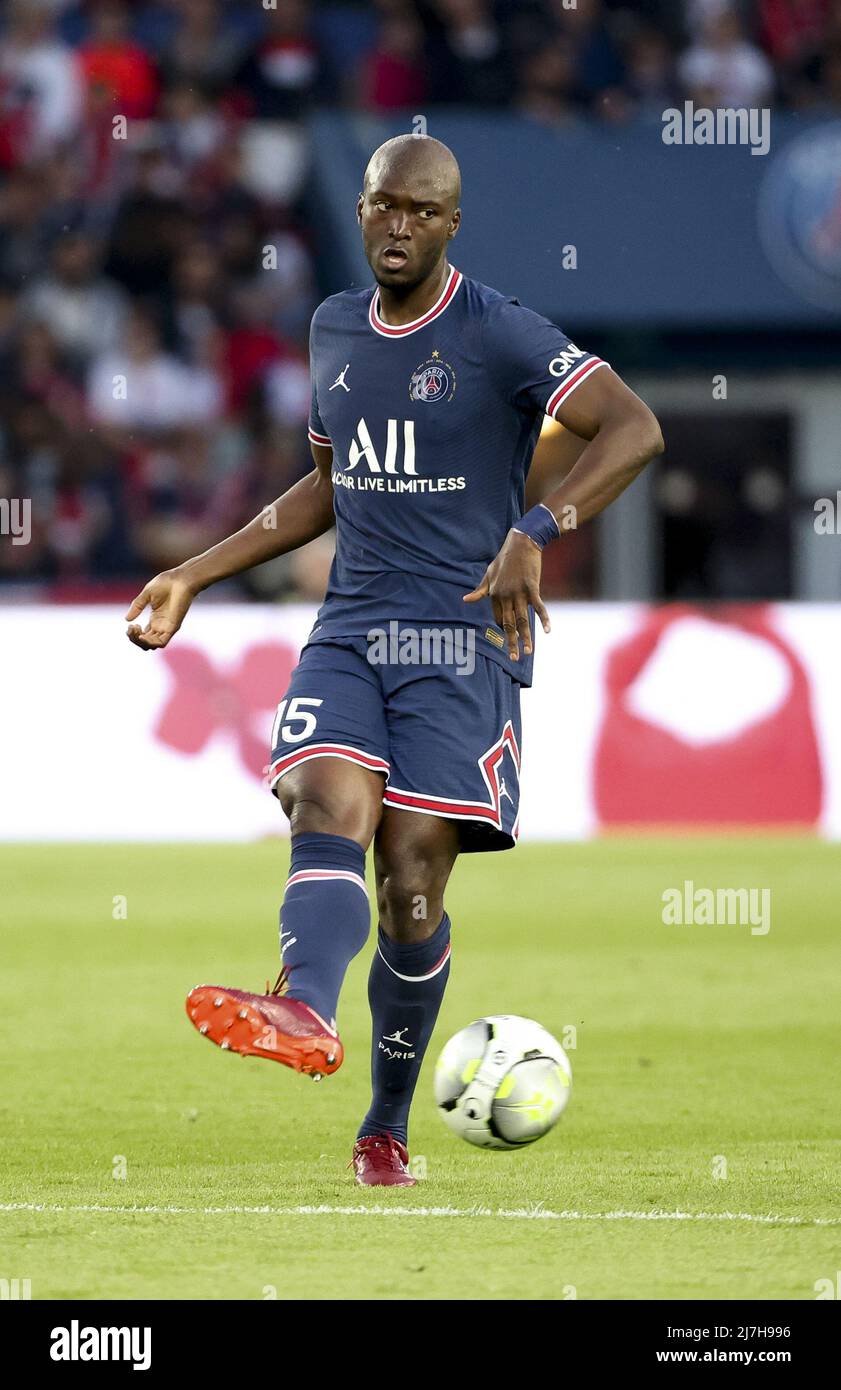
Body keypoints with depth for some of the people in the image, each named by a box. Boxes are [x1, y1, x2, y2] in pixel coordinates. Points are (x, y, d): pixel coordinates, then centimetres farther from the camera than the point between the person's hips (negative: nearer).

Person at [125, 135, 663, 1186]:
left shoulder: (498, 335, -5)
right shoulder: (334, 329, 15)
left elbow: (633, 429, -16)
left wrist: (535, 534, -29)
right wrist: (196, 575, 23)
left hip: (462, 637, -5)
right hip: (347, 632, 5)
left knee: (412, 879, -10)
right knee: (330, 810, -24)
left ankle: (386, 1128, 5)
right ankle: (305, 1011, -50)